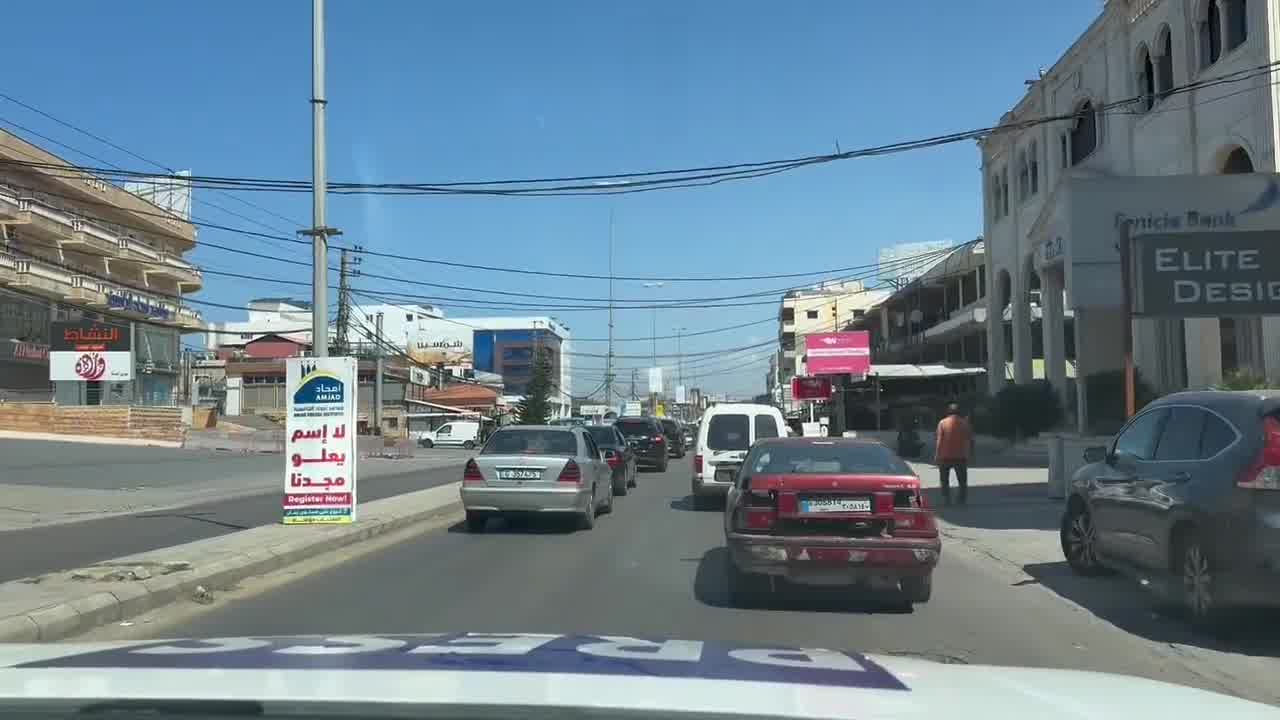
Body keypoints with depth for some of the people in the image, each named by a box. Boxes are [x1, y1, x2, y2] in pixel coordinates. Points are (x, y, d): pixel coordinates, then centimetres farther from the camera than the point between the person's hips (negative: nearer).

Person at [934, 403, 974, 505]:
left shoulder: (942, 423, -3)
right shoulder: (965, 423, 4)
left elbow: (939, 441, -9)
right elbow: (971, 440, 2)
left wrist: (936, 456, -6)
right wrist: (970, 454, 11)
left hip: (945, 457, -1)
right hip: (961, 457, 1)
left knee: (945, 481, 8)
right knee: (962, 481, 11)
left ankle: (946, 501, 0)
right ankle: (962, 501, 6)